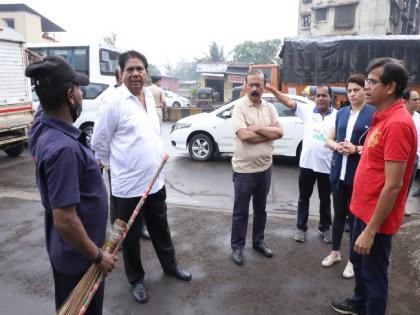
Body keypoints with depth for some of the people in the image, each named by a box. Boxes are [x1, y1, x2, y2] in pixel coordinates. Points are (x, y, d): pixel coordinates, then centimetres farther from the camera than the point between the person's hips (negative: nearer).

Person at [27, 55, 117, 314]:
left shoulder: (42, 123, -7)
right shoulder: (63, 148, -34)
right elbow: (65, 220, -32)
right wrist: (97, 256, -22)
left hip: (66, 248, 9)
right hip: (77, 254, -9)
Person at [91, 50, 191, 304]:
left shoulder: (150, 96, 6)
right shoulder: (114, 102, -16)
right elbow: (99, 142, -10)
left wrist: (161, 152, 11)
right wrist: (118, 166, 0)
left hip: (156, 180, 6)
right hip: (128, 185, -6)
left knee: (160, 228, 23)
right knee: (131, 236, 13)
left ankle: (170, 265, 44)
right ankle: (136, 279, 34)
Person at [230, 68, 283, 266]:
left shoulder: (270, 108, 4)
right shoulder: (239, 106, -11)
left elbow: (280, 132, -7)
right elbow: (244, 135, -24)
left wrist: (257, 128, -17)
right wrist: (269, 133, -13)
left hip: (265, 168, 5)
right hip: (244, 169, -5)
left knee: (260, 209, 19)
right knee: (240, 211, 8)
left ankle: (258, 242, 36)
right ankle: (237, 247, 23)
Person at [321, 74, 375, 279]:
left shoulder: (374, 114, -8)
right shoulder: (341, 113, 8)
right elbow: (329, 140, 12)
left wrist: (356, 149, -23)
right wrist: (337, 146, -9)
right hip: (339, 172, 5)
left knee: (355, 216, 8)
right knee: (339, 213, 17)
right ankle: (335, 252, 33)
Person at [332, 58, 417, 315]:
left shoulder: (398, 123, -24)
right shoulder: (382, 117, 7)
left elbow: (393, 185, -27)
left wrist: (371, 230, -23)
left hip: (377, 217, -10)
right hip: (364, 209, 10)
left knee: (374, 274, 9)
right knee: (358, 262, 26)